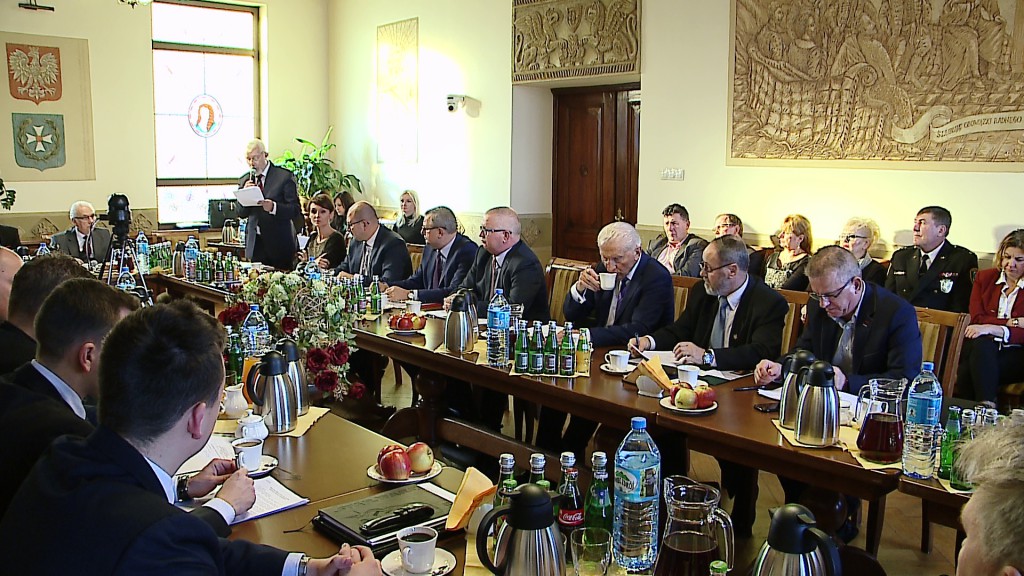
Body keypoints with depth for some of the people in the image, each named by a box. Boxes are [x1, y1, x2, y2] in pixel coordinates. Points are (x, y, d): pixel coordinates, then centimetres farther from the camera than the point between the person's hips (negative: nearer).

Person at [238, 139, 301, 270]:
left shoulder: (285, 176, -3)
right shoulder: (244, 180, 12)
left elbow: (296, 209, -8)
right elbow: (241, 214, 10)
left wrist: (273, 207, -26)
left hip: (279, 244, -4)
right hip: (255, 244, 4)